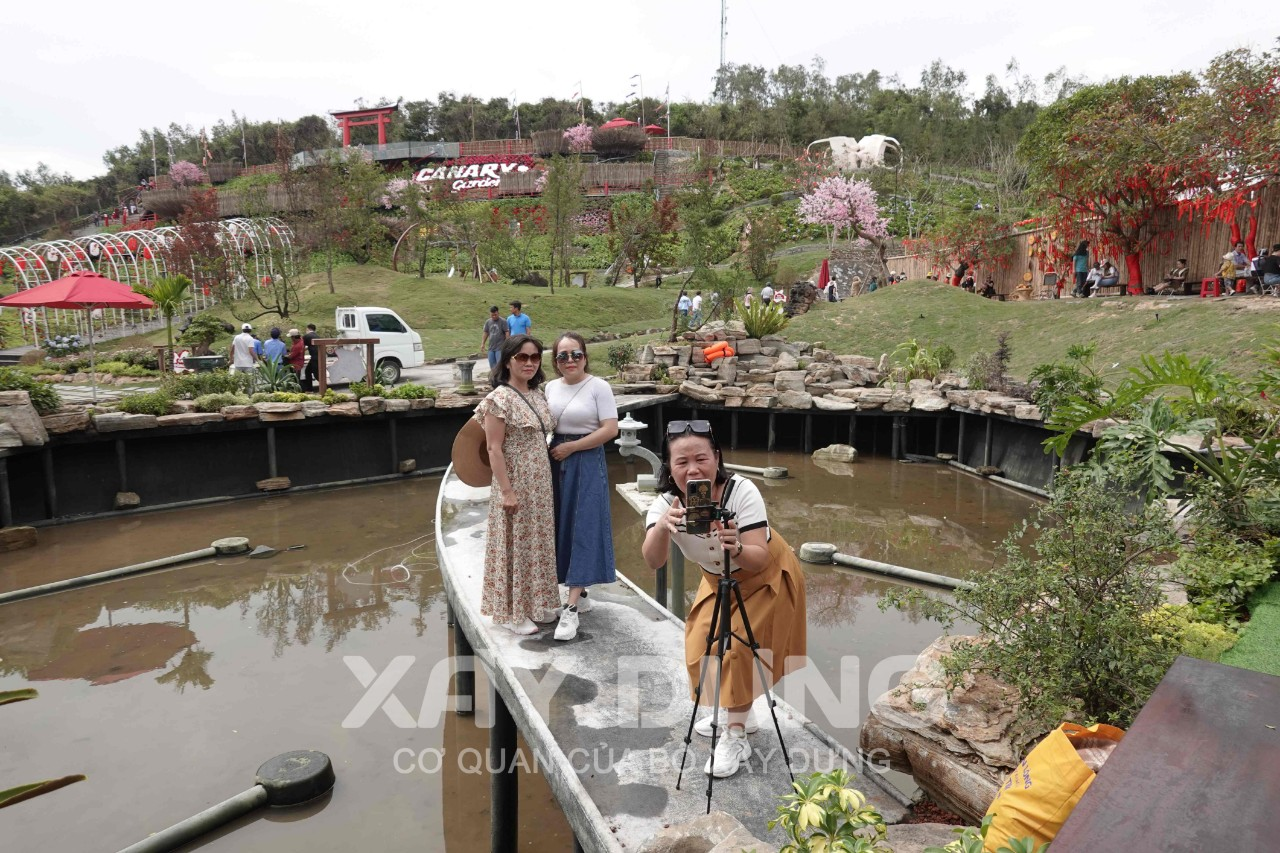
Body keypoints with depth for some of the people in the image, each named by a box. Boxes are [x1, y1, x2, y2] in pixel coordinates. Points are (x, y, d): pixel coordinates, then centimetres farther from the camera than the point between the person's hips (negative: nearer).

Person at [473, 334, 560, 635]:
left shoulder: (537, 394, 8)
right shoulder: (500, 398, -15)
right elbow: (494, 449, -17)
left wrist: (546, 480, 11)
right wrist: (507, 491, -20)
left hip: (540, 483, 8)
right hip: (516, 484, -8)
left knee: (536, 542, 15)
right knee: (515, 544, 2)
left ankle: (531, 602, 30)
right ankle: (511, 612, 14)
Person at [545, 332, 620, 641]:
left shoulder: (598, 386, -7)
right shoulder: (550, 387, 9)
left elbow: (610, 429, -13)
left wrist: (571, 447, -15)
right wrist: (548, 450, -2)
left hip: (586, 463, -6)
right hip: (556, 463, 6)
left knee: (583, 528, -7)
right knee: (562, 526, 9)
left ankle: (571, 609, -7)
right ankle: (580, 593, 24)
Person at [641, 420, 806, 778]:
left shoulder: (742, 491, -34)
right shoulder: (665, 504, -25)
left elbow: (759, 559, -40)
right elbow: (653, 561, -41)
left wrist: (737, 547, -61)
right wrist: (662, 527, -61)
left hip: (766, 578, -4)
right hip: (718, 580, 5)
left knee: (739, 648, -10)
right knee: (701, 646, 7)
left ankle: (737, 738, 8)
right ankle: (734, 712, 32)